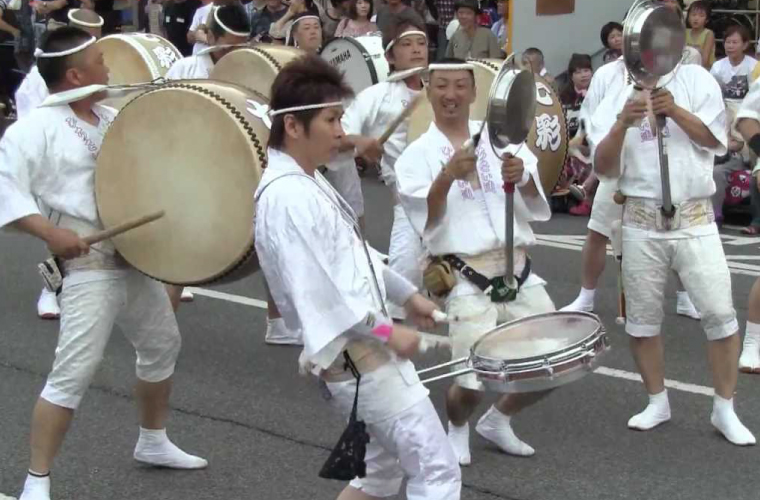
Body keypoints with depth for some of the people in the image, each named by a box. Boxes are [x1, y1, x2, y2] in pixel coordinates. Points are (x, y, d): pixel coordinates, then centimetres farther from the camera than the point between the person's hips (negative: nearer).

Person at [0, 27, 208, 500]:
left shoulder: (112, 117, 11)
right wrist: (50, 232, -29)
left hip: (137, 256, 9)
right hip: (90, 265, -8)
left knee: (163, 343, 23)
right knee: (74, 372, -12)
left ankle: (153, 442, 44)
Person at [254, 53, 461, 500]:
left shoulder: (310, 182, 12)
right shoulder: (286, 196, -21)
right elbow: (315, 290, -25)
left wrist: (407, 294, 21)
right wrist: (386, 331, -19)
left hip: (366, 350, 11)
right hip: (356, 356, -11)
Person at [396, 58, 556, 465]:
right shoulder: (417, 155, 3)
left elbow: (536, 205, -2)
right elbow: (426, 222, -12)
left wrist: (522, 178, -24)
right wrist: (447, 177, -30)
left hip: (520, 273, 4)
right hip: (467, 279, -4)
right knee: (474, 382, -15)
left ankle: (498, 420, 32)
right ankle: (456, 429, 20)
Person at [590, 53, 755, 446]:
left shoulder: (695, 80, 2)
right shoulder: (619, 99, 6)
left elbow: (715, 140, -6)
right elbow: (603, 167, -3)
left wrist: (674, 110, -19)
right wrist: (623, 124, -19)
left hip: (695, 219, -2)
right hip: (641, 222, 2)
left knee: (720, 313, -5)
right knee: (642, 318, 9)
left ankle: (725, 409, 6)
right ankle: (657, 402, 24)